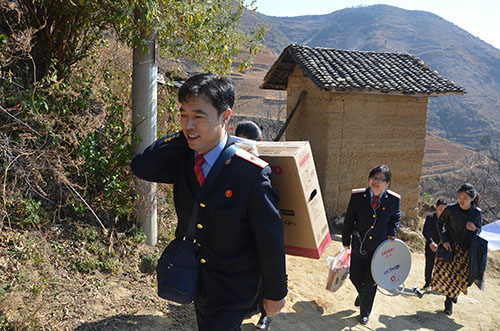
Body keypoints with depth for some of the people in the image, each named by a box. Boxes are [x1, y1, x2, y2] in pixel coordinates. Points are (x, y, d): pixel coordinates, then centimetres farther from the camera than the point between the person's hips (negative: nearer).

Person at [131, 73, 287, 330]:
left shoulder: (251, 173, -25)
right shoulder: (183, 160, -6)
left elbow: (270, 239, -19)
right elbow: (141, 167, -17)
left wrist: (275, 294, -10)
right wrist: (183, 137, -19)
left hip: (234, 292, -6)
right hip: (197, 281, 6)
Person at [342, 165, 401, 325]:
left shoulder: (394, 200, -15)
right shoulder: (357, 196, -15)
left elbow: (396, 218, 9)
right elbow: (349, 220, -3)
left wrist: (392, 233, -5)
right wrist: (346, 241, 2)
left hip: (379, 249, -1)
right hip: (359, 246, 1)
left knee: (370, 284, 10)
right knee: (355, 278, 17)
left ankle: (365, 313, 35)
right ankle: (362, 295, 54)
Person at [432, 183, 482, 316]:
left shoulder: (477, 213, -7)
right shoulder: (450, 209, -11)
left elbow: (479, 229, 8)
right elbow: (440, 223, 2)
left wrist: (474, 229, -15)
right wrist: (444, 239, -7)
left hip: (466, 250, 1)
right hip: (450, 246, -1)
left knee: (461, 277, 3)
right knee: (444, 273, -5)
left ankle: (449, 303, 29)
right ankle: (450, 298, 22)